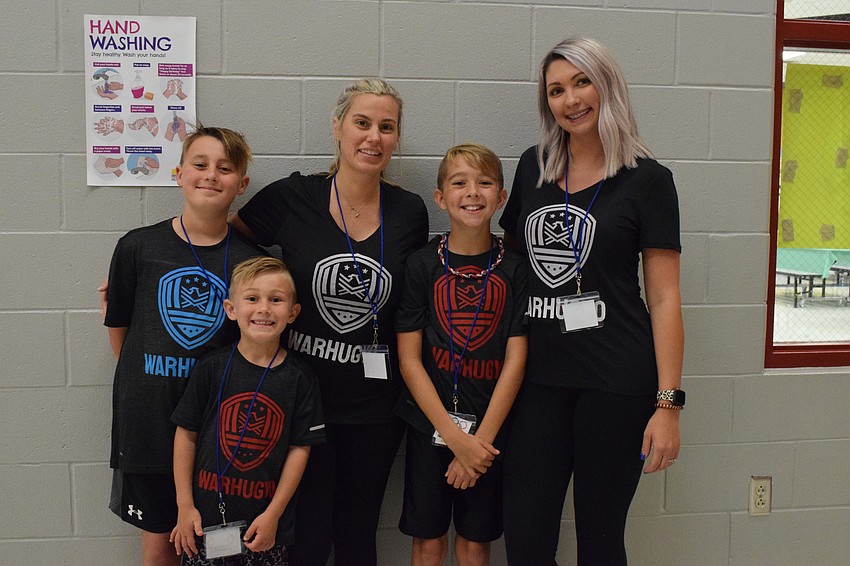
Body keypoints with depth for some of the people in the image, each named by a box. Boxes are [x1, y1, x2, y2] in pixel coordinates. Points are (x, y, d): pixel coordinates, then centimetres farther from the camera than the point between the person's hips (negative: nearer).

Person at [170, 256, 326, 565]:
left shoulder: (299, 378, -5)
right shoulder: (212, 367, -5)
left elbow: (300, 449, -4)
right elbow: (186, 434, -1)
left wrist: (273, 514, -7)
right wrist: (185, 506, -3)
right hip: (206, 517, 0)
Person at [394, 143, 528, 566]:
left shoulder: (514, 268, -2)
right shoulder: (421, 265, -4)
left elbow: (515, 360, -5)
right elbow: (409, 359, -6)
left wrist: (482, 438, -11)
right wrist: (456, 437, -12)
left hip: (490, 428, 0)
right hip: (429, 424, 0)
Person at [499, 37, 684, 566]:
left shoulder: (647, 179, -3)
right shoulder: (533, 166, 9)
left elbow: (664, 298, -6)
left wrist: (667, 403, -10)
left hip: (617, 382, -3)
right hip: (538, 378, 4)